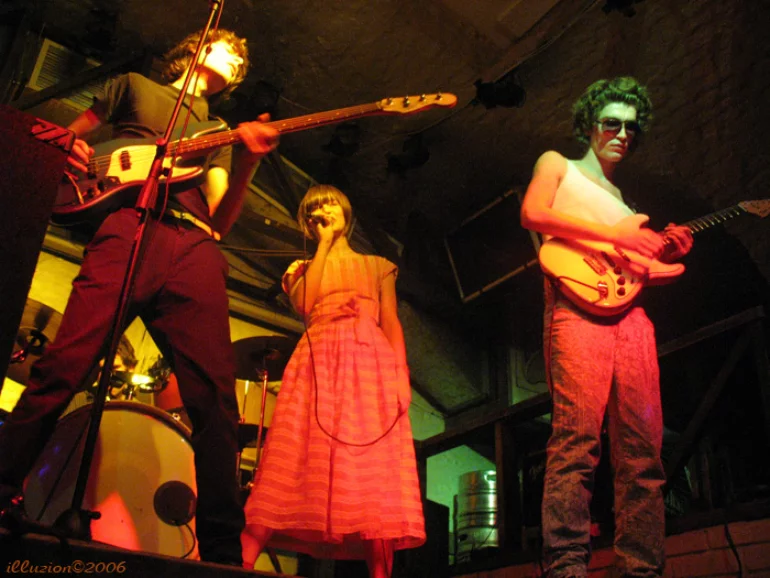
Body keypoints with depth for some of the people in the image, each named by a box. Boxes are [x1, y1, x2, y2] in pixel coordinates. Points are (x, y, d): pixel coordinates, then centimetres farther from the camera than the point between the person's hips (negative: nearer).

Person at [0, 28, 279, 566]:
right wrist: (72, 150, 3)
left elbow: (220, 221, 19)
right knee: (65, 365, -18)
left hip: (196, 249, 2)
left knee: (216, 395, -14)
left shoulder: (218, 133, 33)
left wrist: (248, 161, 1)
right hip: (130, 227, -2)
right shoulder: (135, 87, 29)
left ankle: (223, 550, -15)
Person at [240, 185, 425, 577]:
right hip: (317, 362, 0)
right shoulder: (301, 270, 26)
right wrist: (325, 244, 11)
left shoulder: (377, 266, 26)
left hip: (369, 361, 0)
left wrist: (400, 374, -5)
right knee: (294, 463, -14)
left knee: (374, 467, -13)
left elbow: (391, 323, 13)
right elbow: (305, 305, 2)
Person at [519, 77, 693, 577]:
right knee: (577, 435, -20)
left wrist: (665, 251, 8)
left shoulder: (622, 198, 34)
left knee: (643, 448, -4)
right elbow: (532, 213, -4)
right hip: (577, 306, -6)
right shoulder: (558, 165, 18)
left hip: (630, 312, 6)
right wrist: (614, 233, -9)